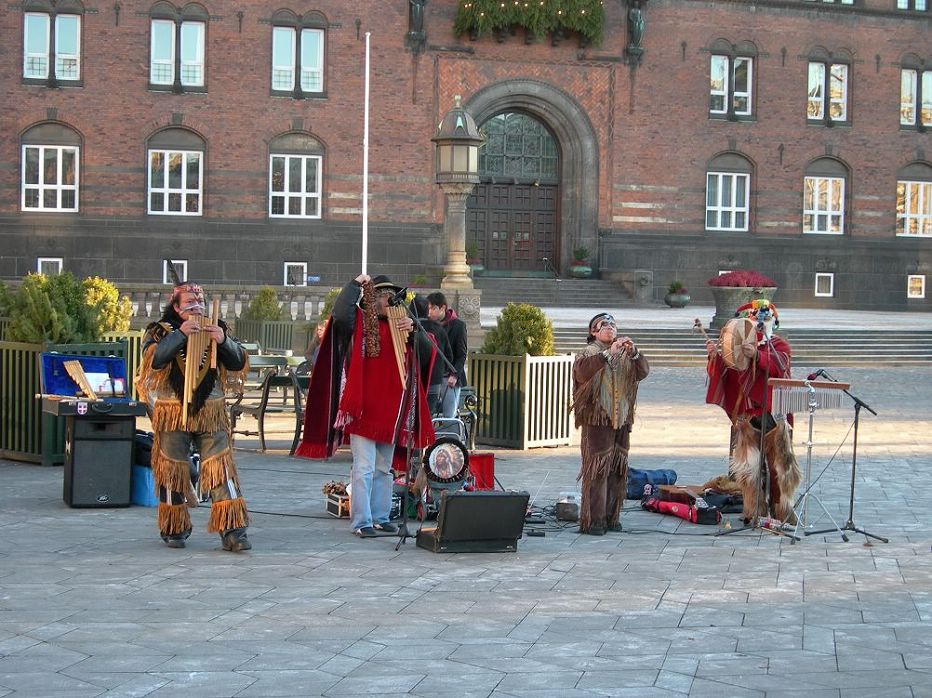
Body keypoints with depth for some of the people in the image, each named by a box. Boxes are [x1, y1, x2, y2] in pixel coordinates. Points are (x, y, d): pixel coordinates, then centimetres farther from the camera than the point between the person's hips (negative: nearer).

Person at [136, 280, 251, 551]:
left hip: (211, 413, 2)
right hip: (172, 414, -1)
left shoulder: (216, 329, 11)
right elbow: (153, 360, -17)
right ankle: (174, 530, 19)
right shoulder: (160, 331, 2)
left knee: (221, 467, -7)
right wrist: (181, 334, -22)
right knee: (172, 470, 4)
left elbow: (239, 364, 3)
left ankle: (232, 531, -10)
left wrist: (223, 341, -14)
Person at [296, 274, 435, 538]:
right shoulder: (359, 322, -2)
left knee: (383, 468, 13)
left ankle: (380, 517, 21)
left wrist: (413, 331, -8)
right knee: (364, 468, -7)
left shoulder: (399, 324, 14)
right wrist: (355, 285, -15)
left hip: (390, 410, 6)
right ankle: (361, 522, -4)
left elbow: (426, 352, 8)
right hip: (364, 408, -6)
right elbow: (339, 313, -25)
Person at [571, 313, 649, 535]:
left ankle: (612, 517, 14)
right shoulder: (589, 353, 1)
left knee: (618, 470, 6)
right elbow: (582, 371, -20)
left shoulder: (626, 355, 14)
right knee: (597, 469, -9)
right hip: (596, 420, -5)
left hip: (621, 420, 5)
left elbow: (643, 372, 0)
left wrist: (634, 353, -18)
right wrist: (608, 354, -28)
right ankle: (594, 519, -8)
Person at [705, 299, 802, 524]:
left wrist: (757, 356, -34)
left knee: (778, 463, 1)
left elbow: (778, 366, -15)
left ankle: (781, 511, 9)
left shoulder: (780, 346, 7)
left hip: (773, 414, -1)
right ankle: (754, 511, 5)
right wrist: (715, 357, -17)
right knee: (748, 465, -2)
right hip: (745, 415, 1)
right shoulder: (738, 347, 13)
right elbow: (721, 375, 4)